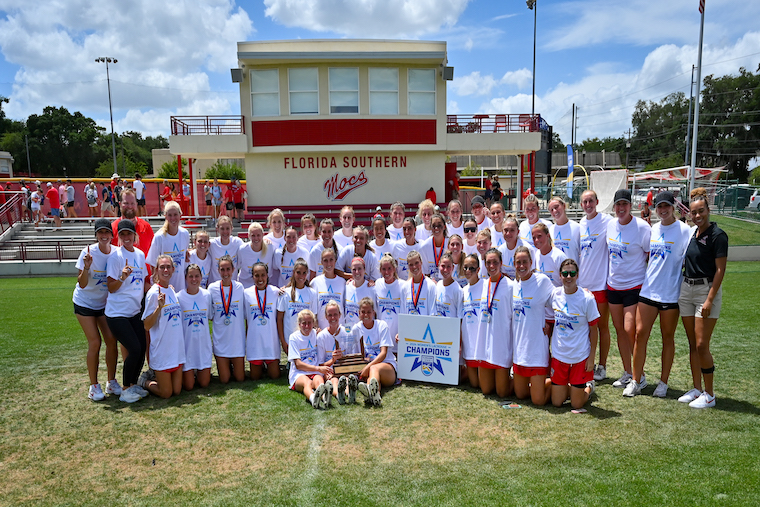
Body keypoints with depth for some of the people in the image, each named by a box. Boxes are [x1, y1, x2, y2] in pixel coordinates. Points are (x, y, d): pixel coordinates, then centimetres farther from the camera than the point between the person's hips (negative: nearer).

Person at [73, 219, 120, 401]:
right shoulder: (89, 252, -19)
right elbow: (82, 284, -21)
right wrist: (86, 267, -36)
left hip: (105, 302, 3)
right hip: (85, 302, -3)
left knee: (111, 340, -2)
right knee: (95, 342, -8)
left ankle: (112, 382, 13)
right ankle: (94, 386, 6)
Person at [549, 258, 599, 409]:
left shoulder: (587, 298, -13)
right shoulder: (555, 294, -3)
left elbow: (593, 330, -6)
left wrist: (592, 357, -9)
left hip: (580, 357, -3)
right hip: (558, 355, 3)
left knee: (576, 405, 6)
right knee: (556, 403, 9)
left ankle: (589, 387, 35)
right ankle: (570, 387, 37)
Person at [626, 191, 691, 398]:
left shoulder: (683, 230, -6)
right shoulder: (653, 229, 9)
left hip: (671, 293, -4)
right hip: (648, 290, 4)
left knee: (668, 338, 8)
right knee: (640, 334, 2)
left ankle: (663, 383, 21)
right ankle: (635, 382, 12)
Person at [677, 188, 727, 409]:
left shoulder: (717, 235, -11)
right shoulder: (691, 233, 9)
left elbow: (720, 270, -14)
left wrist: (709, 300, -17)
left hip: (707, 290, -7)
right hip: (686, 289, 7)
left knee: (701, 345, -5)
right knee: (692, 344, 11)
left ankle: (709, 395, 8)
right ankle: (697, 389, 21)